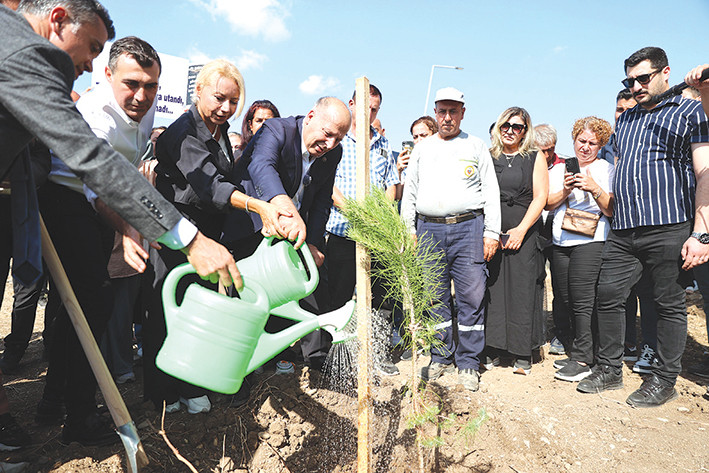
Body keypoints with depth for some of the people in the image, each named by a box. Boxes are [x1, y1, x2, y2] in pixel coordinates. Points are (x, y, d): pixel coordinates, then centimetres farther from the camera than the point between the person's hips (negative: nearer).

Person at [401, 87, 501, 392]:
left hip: (468, 227, -2)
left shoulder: (476, 146, 12)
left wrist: (491, 233, -1)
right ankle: (441, 357, 18)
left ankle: (467, 363, 9)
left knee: (472, 296, -3)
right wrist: (408, 231, 7)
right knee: (435, 297, 5)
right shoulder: (421, 149, 17)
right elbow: (409, 193, 17)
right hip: (429, 229, 2)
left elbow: (491, 192, 8)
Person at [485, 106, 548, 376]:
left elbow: (540, 197, 0)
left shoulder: (535, 158, 8)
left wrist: (521, 230, -11)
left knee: (522, 291, -1)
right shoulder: (488, 157, 12)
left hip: (524, 235, -1)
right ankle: (491, 349, 13)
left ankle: (522, 355, 10)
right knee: (491, 290, 2)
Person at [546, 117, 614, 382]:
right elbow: (548, 204, 9)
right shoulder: (559, 169, 17)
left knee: (582, 301, -8)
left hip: (590, 242, -5)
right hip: (561, 243, 5)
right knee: (564, 301, 6)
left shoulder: (607, 170, 5)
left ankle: (582, 360, 1)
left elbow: (611, 211, -2)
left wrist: (594, 189, -17)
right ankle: (575, 352, 20)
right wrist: (565, 191, -9)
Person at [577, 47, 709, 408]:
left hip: (669, 229, -5)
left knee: (669, 304, 4)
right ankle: (609, 370, 18)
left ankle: (664, 380, 17)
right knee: (608, 296, 4)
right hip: (622, 232, 6)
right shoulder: (625, 120, 21)